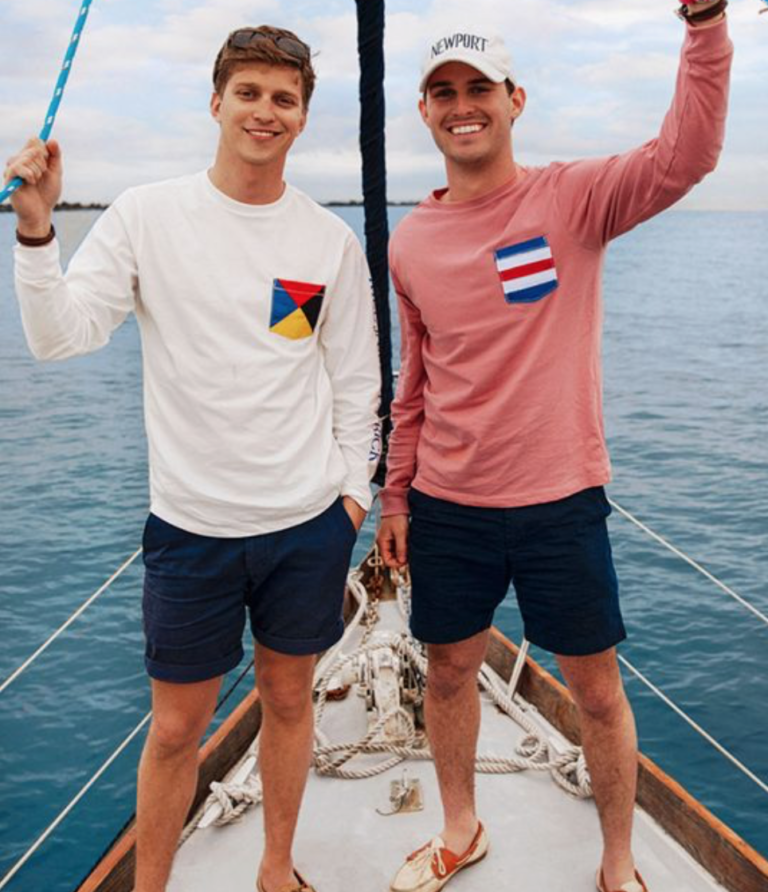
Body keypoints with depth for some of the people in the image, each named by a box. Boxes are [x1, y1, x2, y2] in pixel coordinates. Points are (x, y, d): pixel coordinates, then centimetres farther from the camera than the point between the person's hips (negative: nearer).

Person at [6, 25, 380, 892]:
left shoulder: (332, 241, 1)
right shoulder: (147, 215, -4)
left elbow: (354, 379, 6)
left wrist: (353, 488, 5)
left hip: (310, 522, 2)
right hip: (191, 525, -1)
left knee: (288, 697, 16)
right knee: (176, 726, 9)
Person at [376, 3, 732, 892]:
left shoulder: (571, 199, -7)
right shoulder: (409, 242, 3)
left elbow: (684, 156, -24)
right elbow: (414, 382, 11)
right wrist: (396, 493, 11)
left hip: (560, 503, -3)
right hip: (446, 509, 4)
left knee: (597, 689, 10)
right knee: (448, 671, 17)